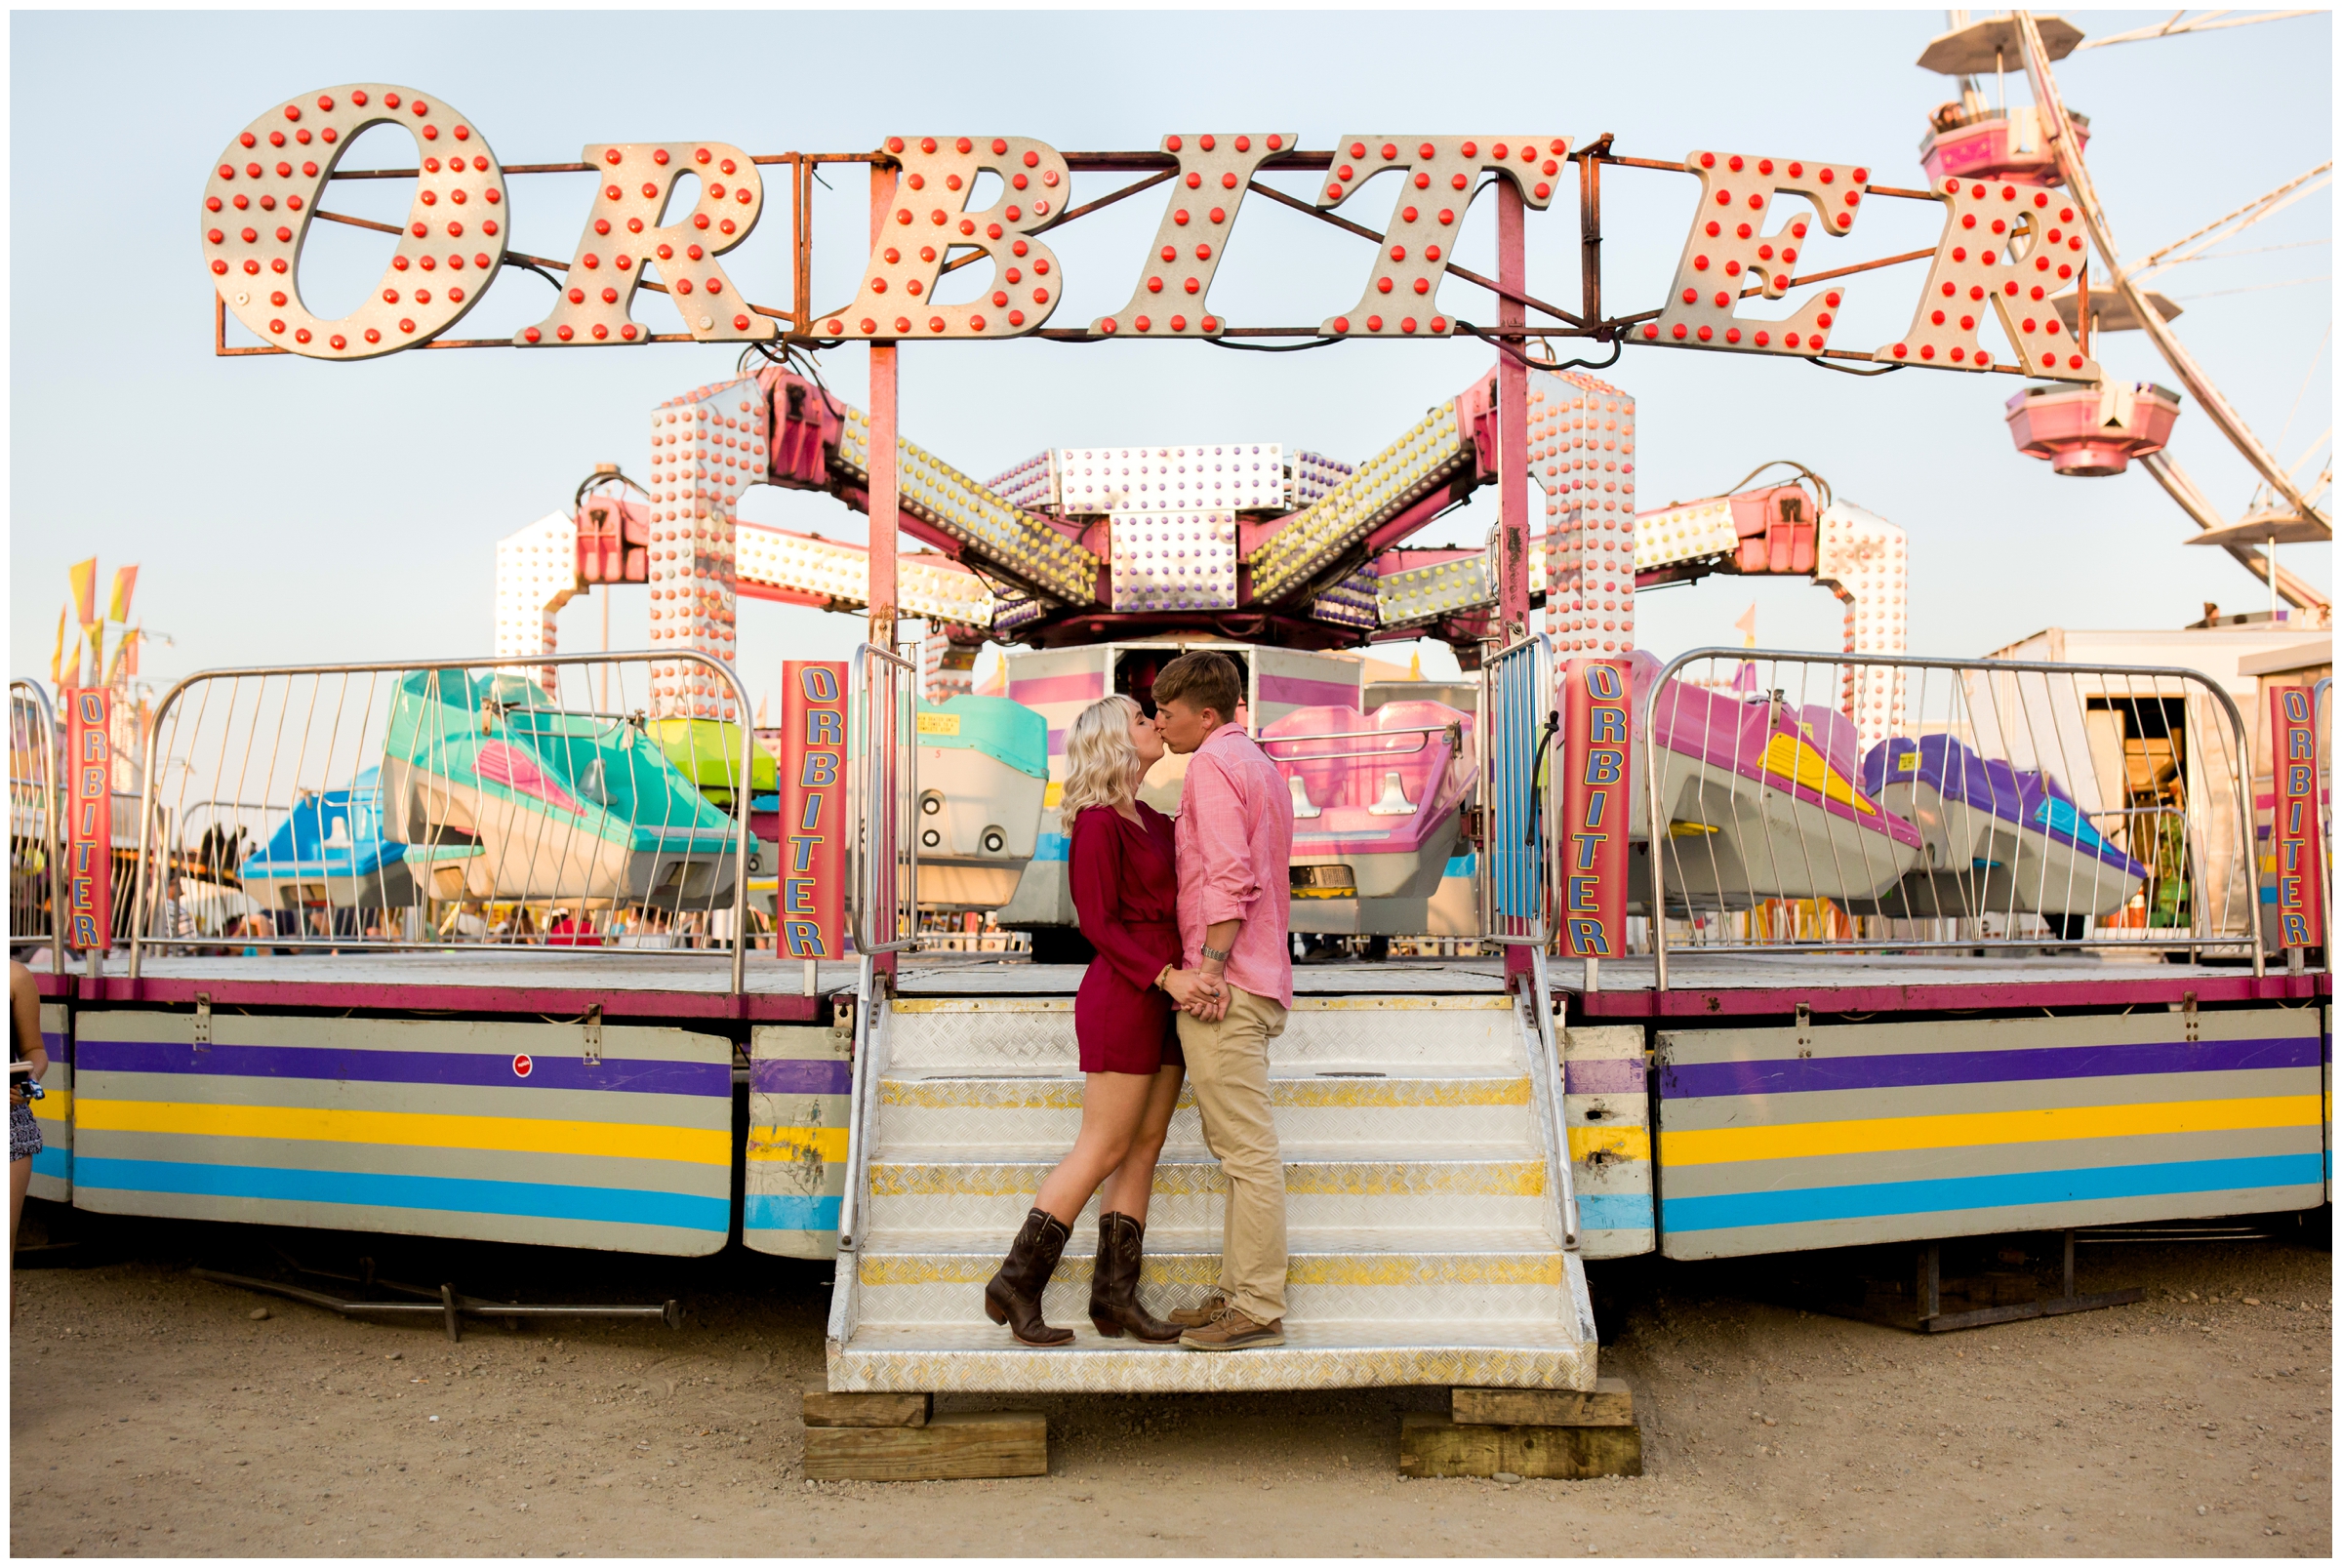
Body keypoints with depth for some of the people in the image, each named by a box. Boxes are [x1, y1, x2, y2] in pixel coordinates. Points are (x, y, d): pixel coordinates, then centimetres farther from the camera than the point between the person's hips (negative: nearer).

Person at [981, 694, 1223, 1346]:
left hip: (1163, 1000, 9)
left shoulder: (1152, 821, 14)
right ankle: (1016, 1284, 6)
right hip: (1122, 997, -9)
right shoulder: (1099, 823, -11)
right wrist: (1167, 975, -25)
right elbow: (1098, 922, -16)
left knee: (1144, 1149, 8)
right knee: (1103, 1151, -3)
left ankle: (1116, 1295, 13)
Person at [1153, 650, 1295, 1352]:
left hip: (1225, 982, -10)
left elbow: (1229, 873, -20)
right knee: (1240, 1146, 13)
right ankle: (1239, 1292, 18)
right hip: (1260, 979, 10)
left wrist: (1211, 965, -21)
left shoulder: (1213, 763, -8)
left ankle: (1258, 1310, -3)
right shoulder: (1262, 766, 22)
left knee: (1247, 1150, -7)